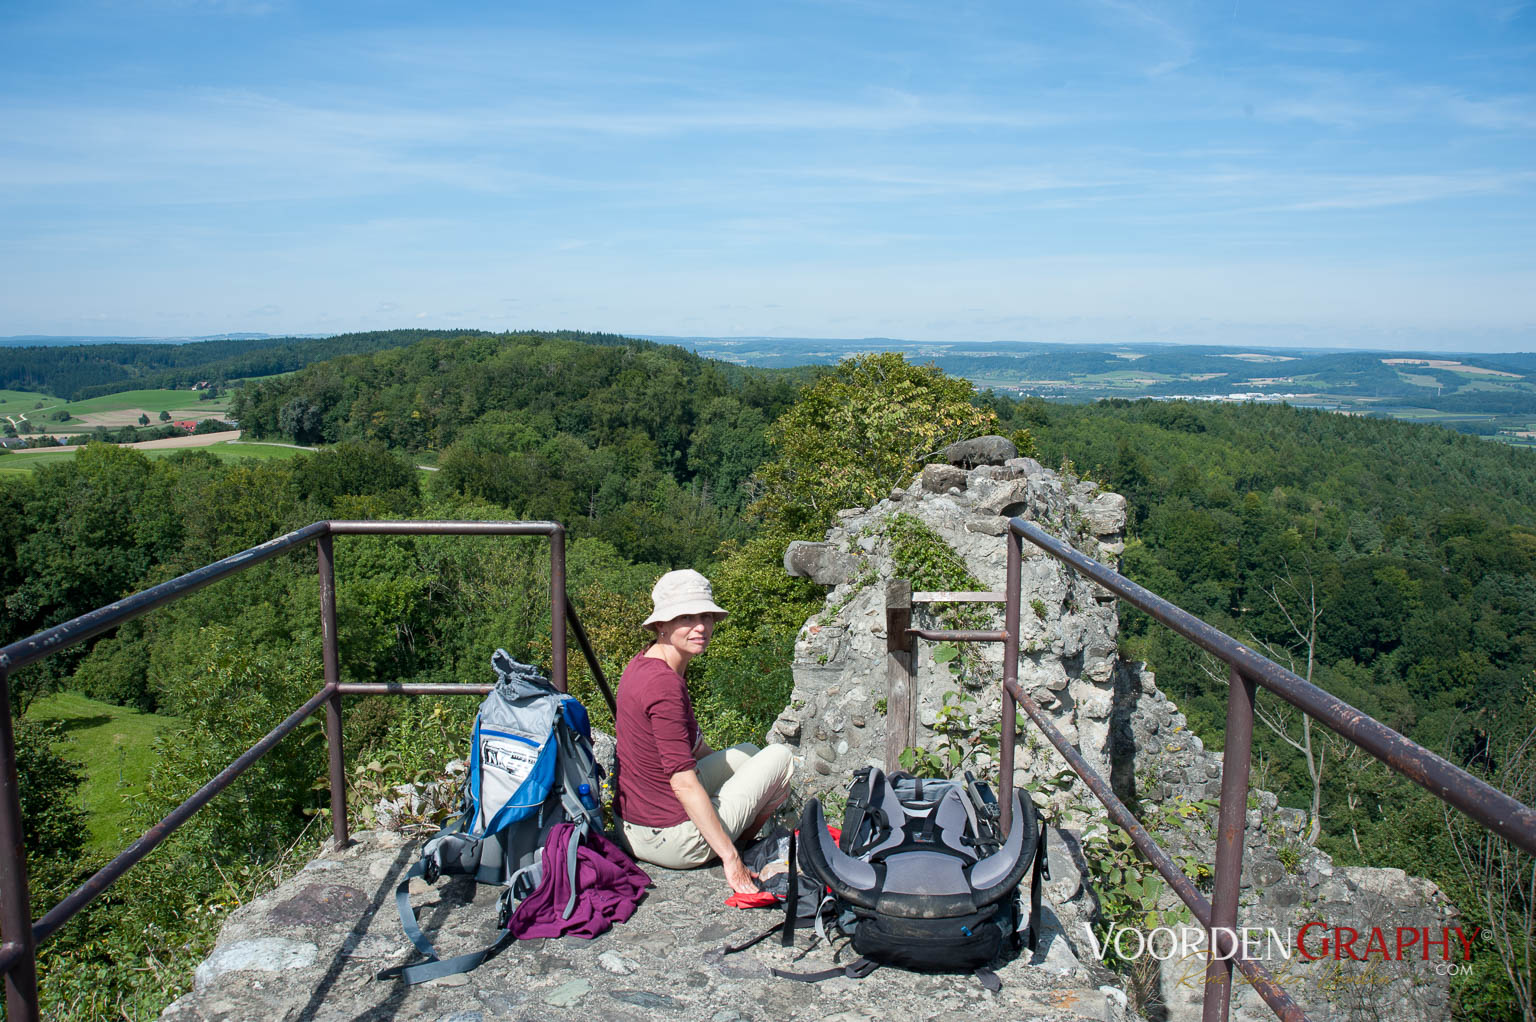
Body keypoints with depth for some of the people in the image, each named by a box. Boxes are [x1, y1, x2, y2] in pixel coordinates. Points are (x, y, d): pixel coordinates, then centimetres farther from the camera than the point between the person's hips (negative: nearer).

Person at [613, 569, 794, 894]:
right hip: (672, 840, -9)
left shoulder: (644, 662, 5)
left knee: (747, 753, 26)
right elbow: (684, 782, -25)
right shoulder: (664, 684, -25)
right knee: (780, 755, 8)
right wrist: (731, 858, -22)